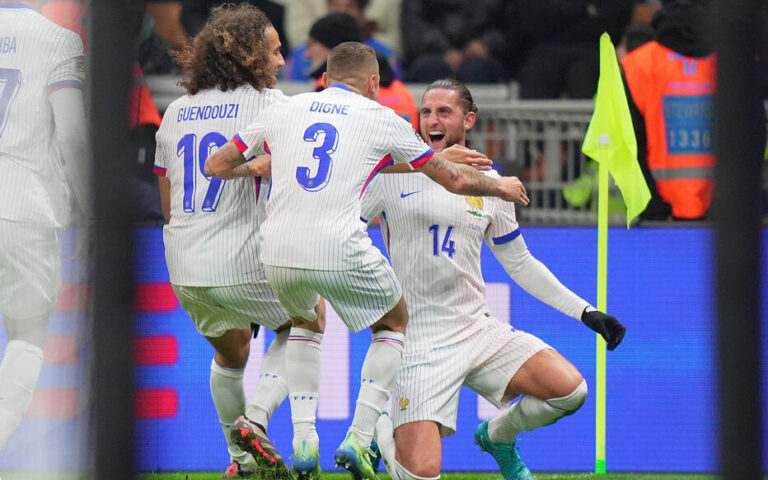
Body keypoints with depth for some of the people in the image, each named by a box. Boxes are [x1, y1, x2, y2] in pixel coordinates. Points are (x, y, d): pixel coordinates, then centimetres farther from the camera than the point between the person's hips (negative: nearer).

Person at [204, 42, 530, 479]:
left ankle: (303, 437, 19)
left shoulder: (284, 111, 13)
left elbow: (214, 166, 17)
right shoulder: (381, 119, 7)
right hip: (340, 254, -3)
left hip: (278, 257, 3)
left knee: (307, 323, 35)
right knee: (395, 323, 24)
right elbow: (455, 180, 14)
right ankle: (359, 439, 10)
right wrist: (500, 186, 34)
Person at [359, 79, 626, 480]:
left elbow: (519, 263, 18)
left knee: (569, 389, -14)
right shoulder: (394, 175, -4)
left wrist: (585, 312, 13)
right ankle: (382, 431, 19)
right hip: (420, 339, -4)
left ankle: (496, 435, 17)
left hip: (477, 327, 4)